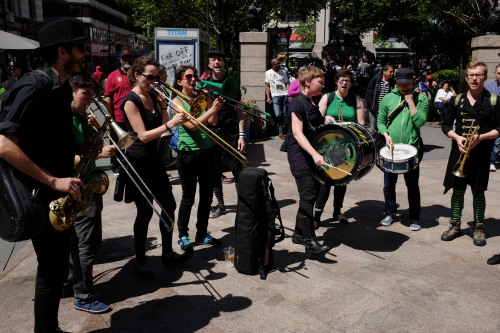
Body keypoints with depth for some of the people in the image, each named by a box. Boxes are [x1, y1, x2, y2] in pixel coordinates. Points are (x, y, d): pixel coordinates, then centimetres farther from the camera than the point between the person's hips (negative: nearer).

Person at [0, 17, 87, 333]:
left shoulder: (61, 89, 9)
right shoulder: (35, 86, -18)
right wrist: (53, 180, -27)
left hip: (58, 197, 9)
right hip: (41, 198, -9)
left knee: (57, 270, 18)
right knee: (52, 272, 3)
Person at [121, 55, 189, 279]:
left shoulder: (152, 97, 8)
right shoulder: (130, 101, -14)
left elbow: (162, 125, 6)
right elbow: (143, 136, -22)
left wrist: (164, 107, -8)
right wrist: (170, 124, -31)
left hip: (154, 158, 8)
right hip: (138, 161, -8)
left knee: (168, 205, 12)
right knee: (146, 212, -1)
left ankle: (167, 253, 28)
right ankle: (140, 262, 16)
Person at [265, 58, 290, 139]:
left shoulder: (283, 72, 13)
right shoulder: (268, 73, 9)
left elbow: (286, 83, 12)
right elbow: (267, 85, 10)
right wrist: (268, 97, 1)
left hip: (285, 95, 2)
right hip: (275, 95, -2)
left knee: (285, 114, 2)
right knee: (278, 115, -13)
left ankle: (284, 131, 15)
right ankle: (281, 132, -2)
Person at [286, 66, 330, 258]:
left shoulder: (312, 103, 16)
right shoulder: (298, 102, -12)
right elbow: (297, 132, -21)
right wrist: (315, 154, -30)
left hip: (312, 154, 9)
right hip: (300, 155, -9)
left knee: (314, 191, 12)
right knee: (308, 196, -12)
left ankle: (299, 233, 24)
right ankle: (310, 243, -10)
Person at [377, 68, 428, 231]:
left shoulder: (421, 98, 0)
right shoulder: (388, 98, 5)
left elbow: (419, 121, -12)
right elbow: (380, 121, 7)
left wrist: (410, 101, -12)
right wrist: (386, 135, -10)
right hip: (391, 147, 2)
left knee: (412, 185, 5)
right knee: (389, 184, 11)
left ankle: (414, 217, 19)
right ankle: (390, 213, 28)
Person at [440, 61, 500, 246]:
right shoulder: (457, 100, 5)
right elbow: (446, 125, 7)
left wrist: (481, 137, -19)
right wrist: (457, 137, -11)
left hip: (481, 154, -2)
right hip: (458, 152, 2)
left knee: (478, 192, 7)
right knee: (457, 190, 7)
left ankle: (478, 228, 21)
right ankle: (455, 226, 20)